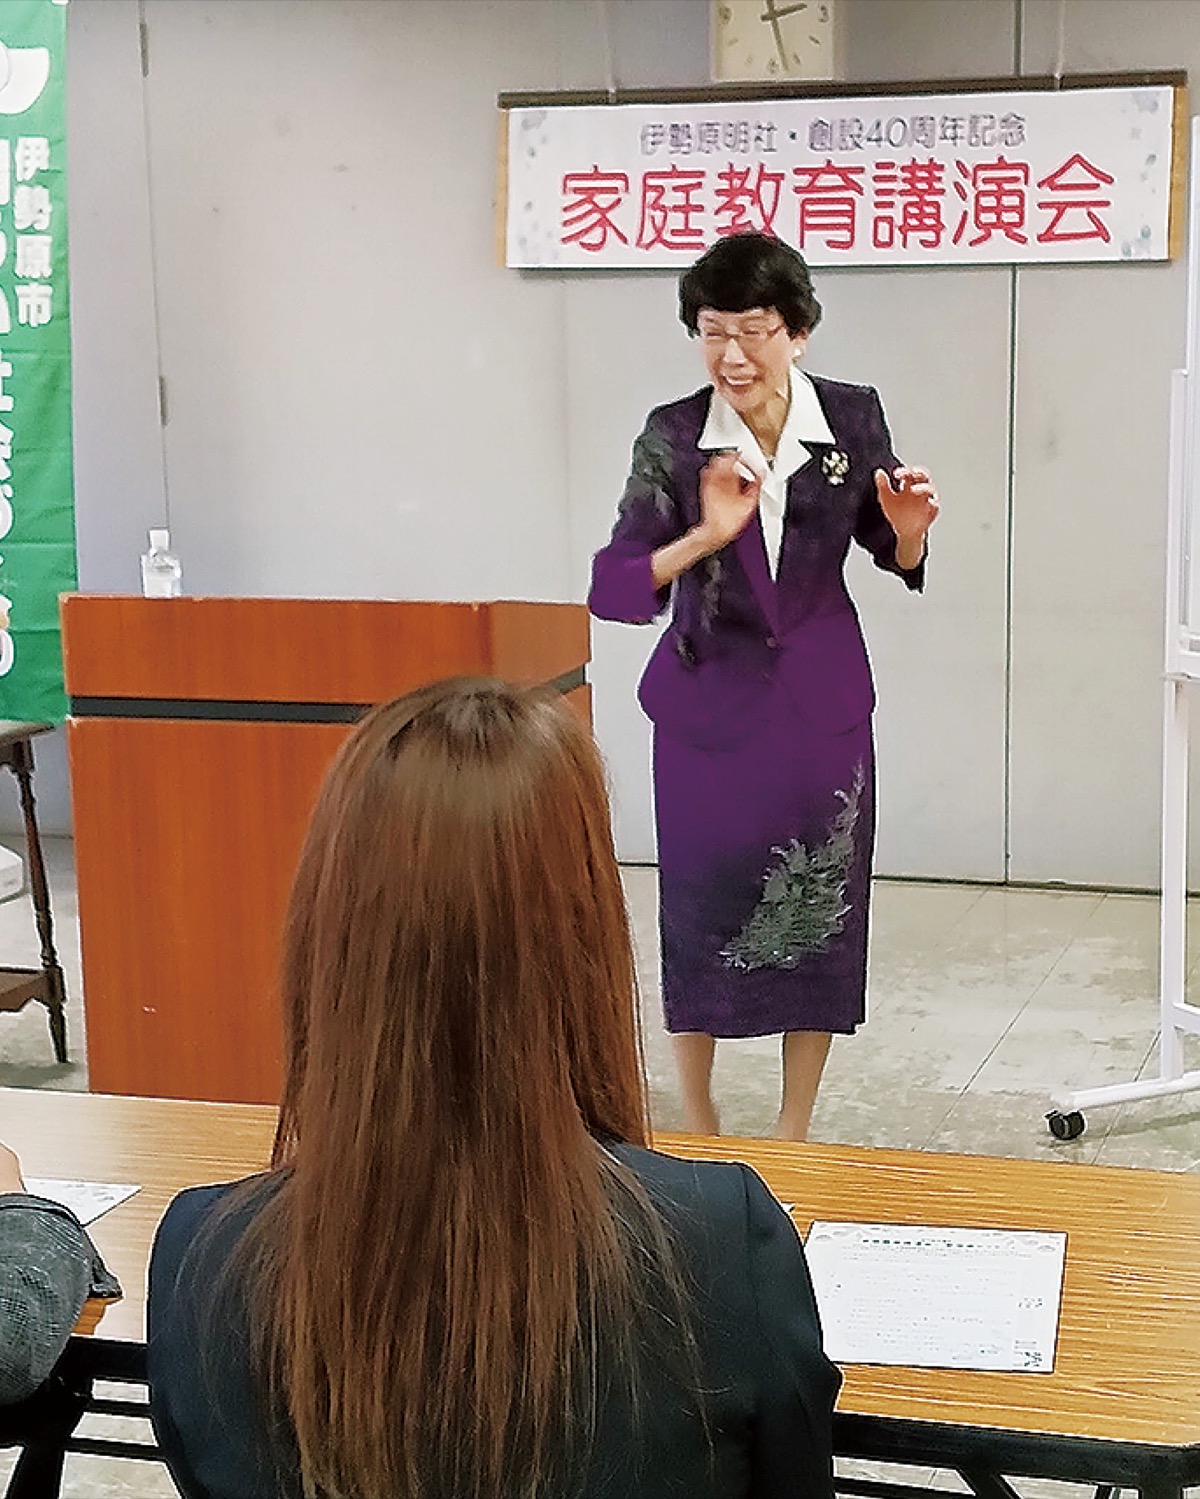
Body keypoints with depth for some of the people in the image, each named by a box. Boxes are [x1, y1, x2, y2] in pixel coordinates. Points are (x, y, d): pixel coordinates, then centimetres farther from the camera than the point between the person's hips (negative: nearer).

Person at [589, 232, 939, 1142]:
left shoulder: (854, 418, -6)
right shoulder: (673, 437, -11)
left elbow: (892, 553, 8)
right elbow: (611, 588, -17)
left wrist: (908, 532, -15)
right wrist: (705, 537, -32)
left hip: (822, 707, 2)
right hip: (708, 708, -1)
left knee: (818, 919, 8)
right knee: (700, 916, 7)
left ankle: (795, 1135, 26)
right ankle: (697, 1126, 28)